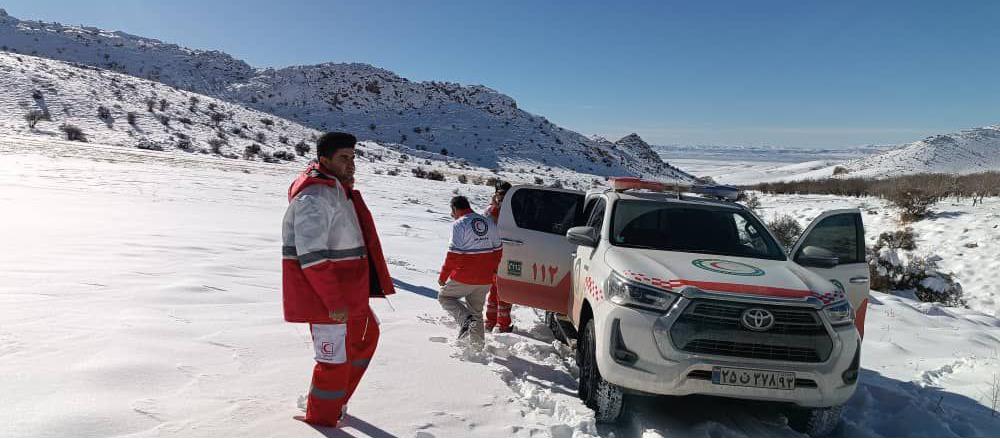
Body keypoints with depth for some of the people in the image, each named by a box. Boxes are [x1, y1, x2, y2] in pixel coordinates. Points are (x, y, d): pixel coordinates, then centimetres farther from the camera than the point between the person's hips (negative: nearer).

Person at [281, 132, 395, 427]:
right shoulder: (315, 195, -21)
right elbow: (312, 256, -28)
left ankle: (335, 399, 37)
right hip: (325, 296, -11)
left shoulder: (338, 189, 12)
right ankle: (322, 418, 24)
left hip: (346, 291, 11)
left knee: (367, 335, 24)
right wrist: (334, 301, -27)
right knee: (336, 360, 2)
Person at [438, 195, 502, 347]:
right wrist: (492, 270, 24)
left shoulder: (459, 224, -12)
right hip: (485, 279, 6)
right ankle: (478, 344, 20)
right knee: (476, 311, 20)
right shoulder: (489, 223, 9)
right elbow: (497, 250, 13)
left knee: (445, 296, 15)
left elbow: (453, 254, -15)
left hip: (464, 277, -6)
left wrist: (443, 276, -5)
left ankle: (466, 319, -7)